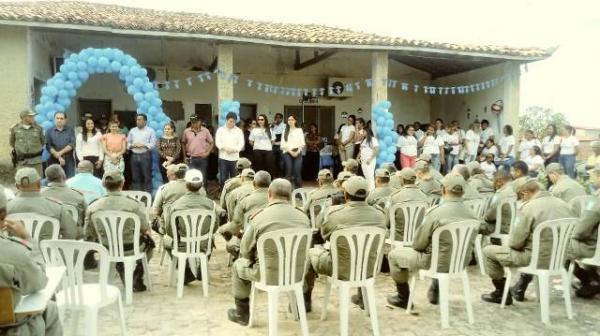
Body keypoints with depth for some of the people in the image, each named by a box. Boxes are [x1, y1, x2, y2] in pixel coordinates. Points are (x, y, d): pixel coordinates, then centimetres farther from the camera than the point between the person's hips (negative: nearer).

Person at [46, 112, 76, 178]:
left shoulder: (70, 130, 9)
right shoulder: (49, 132, 9)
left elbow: (72, 144, -3)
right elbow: (48, 146, -2)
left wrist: (60, 152, -13)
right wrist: (59, 157, -13)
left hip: (69, 161, 0)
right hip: (54, 161, 0)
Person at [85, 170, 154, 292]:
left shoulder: (93, 207, -13)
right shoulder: (135, 204, -21)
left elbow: (89, 234, -2)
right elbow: (146, 230, -10)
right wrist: (148, 232, 14)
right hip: (131, 249, -3)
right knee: (148, 240, 29)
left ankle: (122, 271, 35)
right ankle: (137, 278, 26)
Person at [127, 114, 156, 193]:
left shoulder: (150, 131, 1)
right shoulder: (132, 130, 13)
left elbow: (153, 144, -6)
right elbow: (128, 143, 11)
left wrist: (143, 145, -16)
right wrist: (132, 145, -9)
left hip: (146, 156, -4)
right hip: (134, 156, 4)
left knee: (147, 177, -1)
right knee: (135, 178, 9)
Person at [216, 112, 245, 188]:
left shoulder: (239, 131, 9)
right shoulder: (220, 130, 9)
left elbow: (241, 143, 1)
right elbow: (217, 142, 0)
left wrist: (233, 149, -17)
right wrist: (225, 148, -18)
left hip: (234, 157, 0)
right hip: (223, 157, 0)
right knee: (223, 178, -1)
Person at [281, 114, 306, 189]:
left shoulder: (299, 130, 10)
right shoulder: (285, 131, 13)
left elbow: (302, 143, 4)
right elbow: (283, 144, 4)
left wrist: (298, 151, -10)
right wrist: (290, 151, -8)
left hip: (297, 153, -1)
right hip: (287, 153, 1)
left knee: (297, 171, -8)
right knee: (289, 172, -7)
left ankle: (298, 188, 0)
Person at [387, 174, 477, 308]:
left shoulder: (436, 212, -24)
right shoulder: (471, 214, -7)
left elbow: (418, 244, -15)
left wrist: (417, 245, 8)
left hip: (439, 263, -6)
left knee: (394, 254, 12)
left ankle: (403, 298, 25)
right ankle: (435, 291, 43)